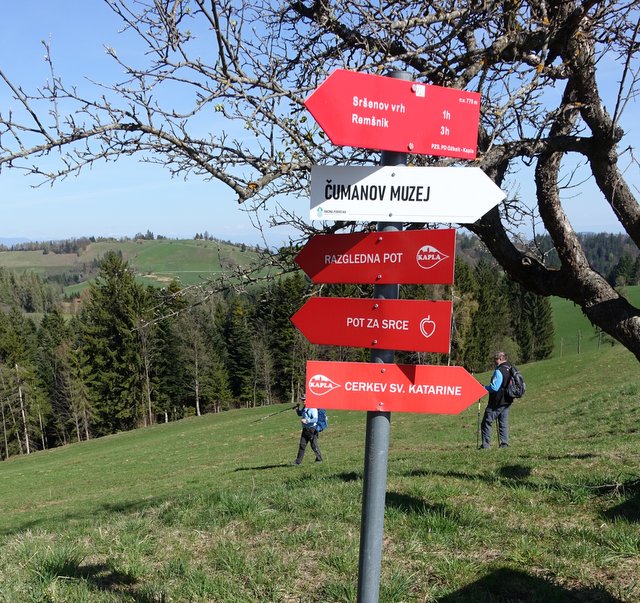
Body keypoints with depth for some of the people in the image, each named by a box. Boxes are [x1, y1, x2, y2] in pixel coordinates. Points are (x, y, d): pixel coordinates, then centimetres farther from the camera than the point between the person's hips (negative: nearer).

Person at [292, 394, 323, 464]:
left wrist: (306, 420, -27)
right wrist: (297, 408, 12)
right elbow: (300, 414, 30)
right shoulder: (304, 408, 11)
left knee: (314, 445, 0)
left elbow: (315, 419, -24)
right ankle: (298, 461, 9)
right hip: (305, 429, 8)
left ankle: (319, 459, 15)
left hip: (312, 429, -8)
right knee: (302, 445, 7)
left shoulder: (313, 408, -16)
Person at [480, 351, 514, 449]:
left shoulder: (499, 371, -19)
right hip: (507, 402, 8)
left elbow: (494, 387, -21)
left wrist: (483, 388, -8)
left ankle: (486, 445, -1)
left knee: (487, 423, 0)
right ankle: (504, 444, 10)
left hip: (496, 403, -8)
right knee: (504, 423, 12)